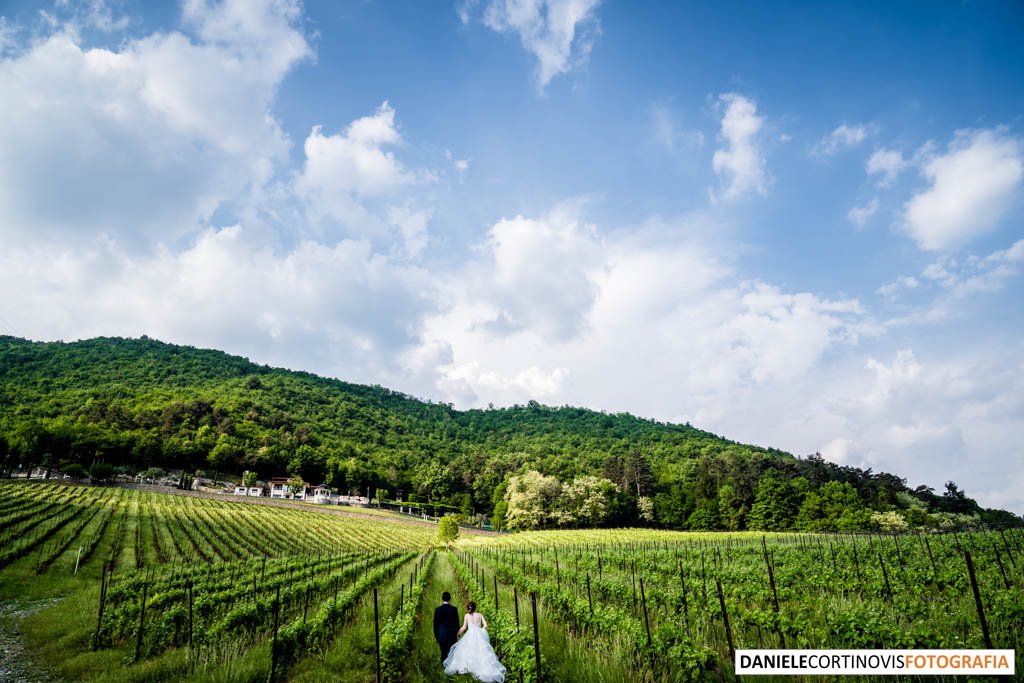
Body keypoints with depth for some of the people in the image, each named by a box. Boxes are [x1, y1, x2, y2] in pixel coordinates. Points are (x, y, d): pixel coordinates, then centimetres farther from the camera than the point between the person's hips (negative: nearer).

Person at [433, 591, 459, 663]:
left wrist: (435, 635, 12)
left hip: (441, 635, 1)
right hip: (452, 635, 0)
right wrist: (457, 634, 11)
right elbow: (457, 622, 1)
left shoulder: (438, 609, -4)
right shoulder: (454, 609, -5)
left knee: (443, 653, 8)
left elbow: (435, 623, 2)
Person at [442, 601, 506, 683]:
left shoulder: (467, 615, 4)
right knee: (481, 652, 3)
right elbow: (485, 625, 6)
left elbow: (464, 627, 0)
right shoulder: (480, 615, 10)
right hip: (479, 635, 2)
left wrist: (456, 634, 9)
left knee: (467, 651, 7)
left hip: (471, 635, -2)